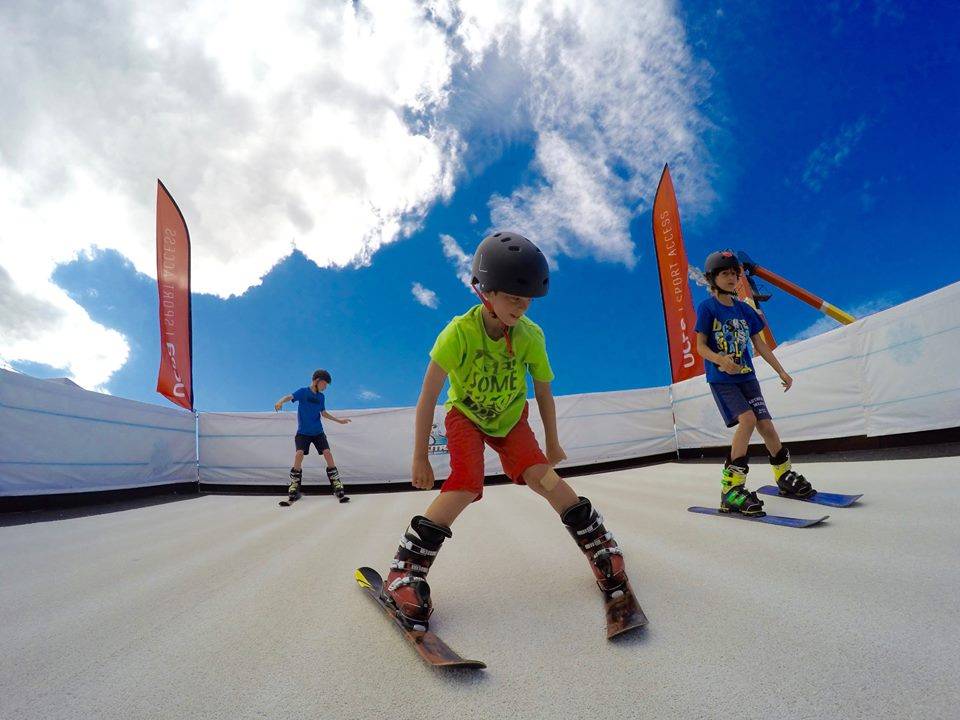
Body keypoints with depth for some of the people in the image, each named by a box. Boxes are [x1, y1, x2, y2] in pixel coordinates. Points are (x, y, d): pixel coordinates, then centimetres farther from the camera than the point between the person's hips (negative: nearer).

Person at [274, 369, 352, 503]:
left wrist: (339, 421, 25)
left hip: (318, 432, 4)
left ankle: (337, 486, -1)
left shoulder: (321, 397, 9)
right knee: (300, 453, -21)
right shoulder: (303, 392, -6)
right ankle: (294, 487, -3)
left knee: (328, 453, -10)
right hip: (303, 432, -4)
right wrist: (280, 402, -46)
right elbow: (290, 397, -25)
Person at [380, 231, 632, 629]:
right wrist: (420, 457, -19)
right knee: (467, 485, -25)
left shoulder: (531, 335, -20)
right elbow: (428, 397, -24)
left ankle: (600, 546, 6)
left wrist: (552, 442, 6)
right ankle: (404, 573, -11)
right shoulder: (459, 332, -30)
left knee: (543, 477, -18)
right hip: (465, 415, -2)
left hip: (509, 418, 2)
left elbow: (543, 391, -4)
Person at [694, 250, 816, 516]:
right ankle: (731, 489, -18)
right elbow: (701, 346, -11)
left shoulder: (744, 309, 11)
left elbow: (759, 343, 15)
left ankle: (785, 477, 28)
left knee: (766, 425, 1)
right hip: (720, 378, -5)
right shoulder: (707, 308, -6)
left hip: (746, 376, 5)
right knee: (747, 419, -23)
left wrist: (781, 371, 14)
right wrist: (721, 359, -30)